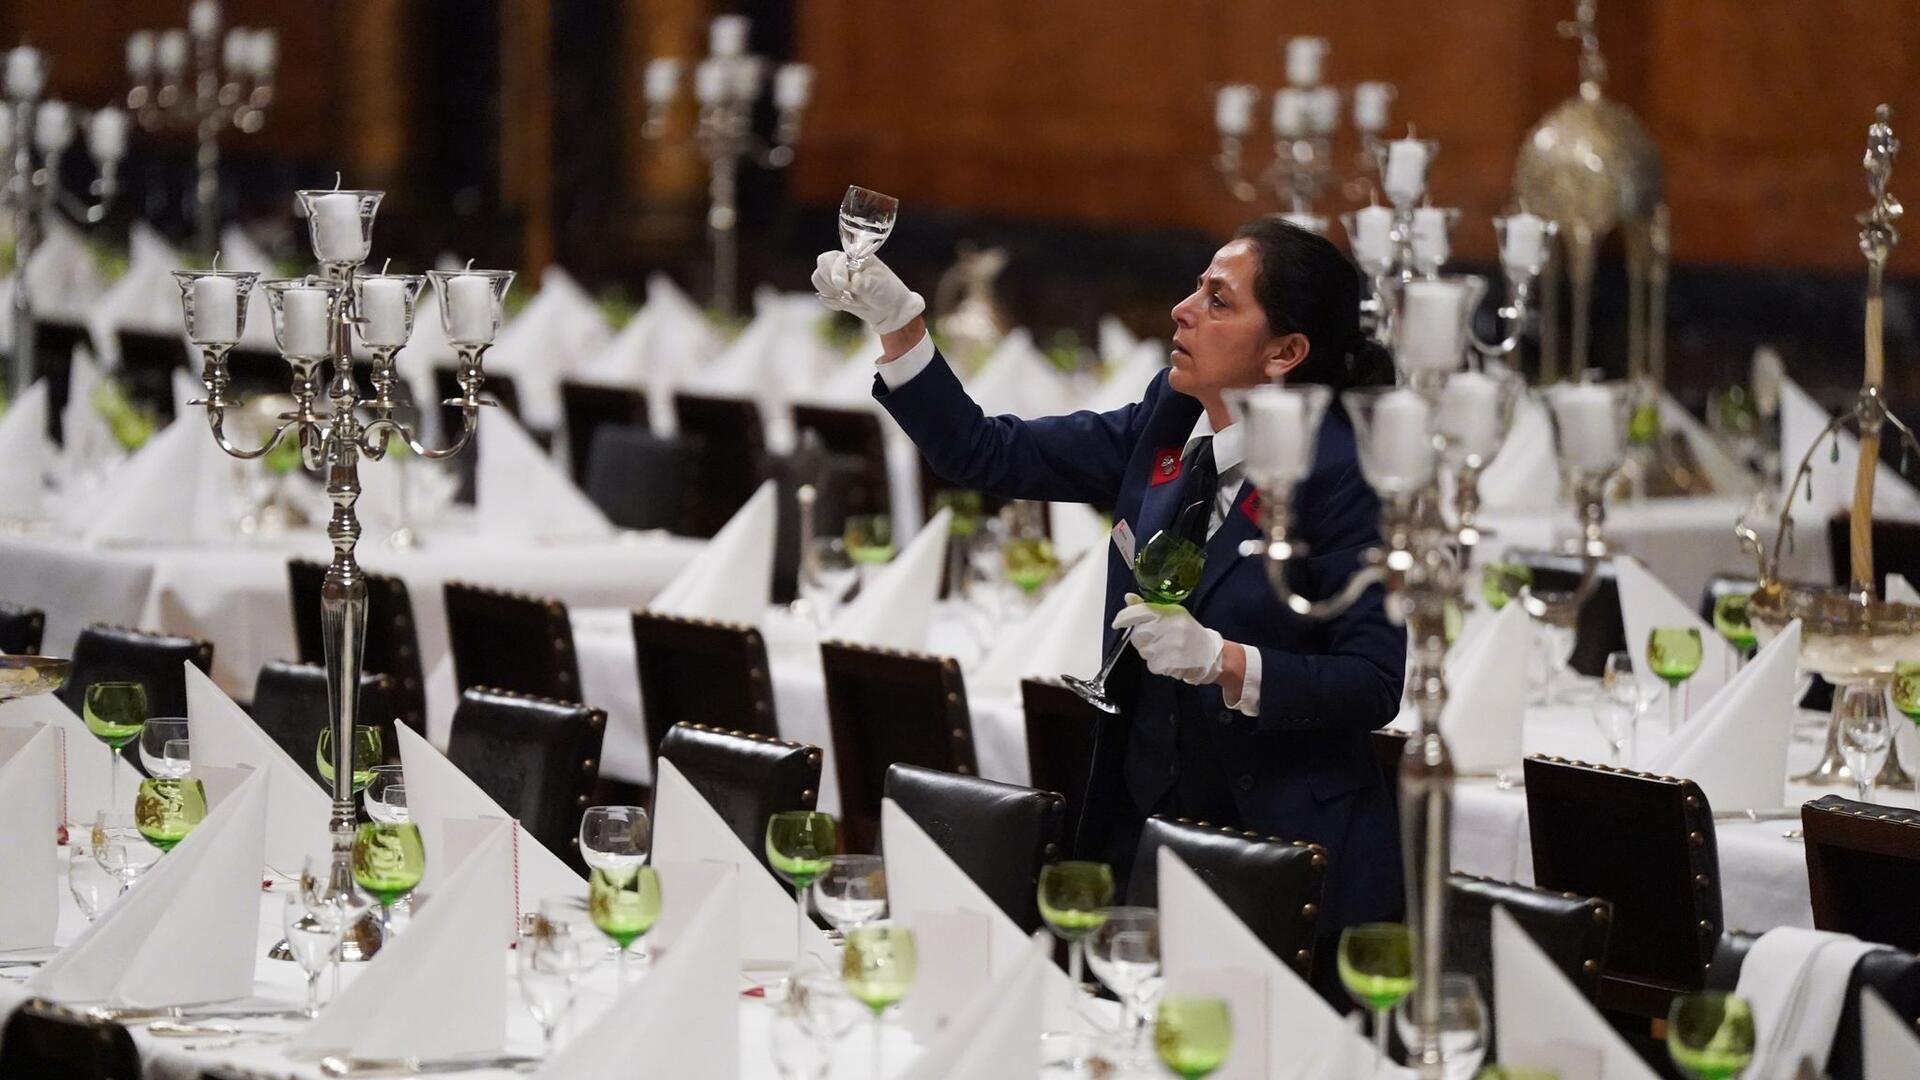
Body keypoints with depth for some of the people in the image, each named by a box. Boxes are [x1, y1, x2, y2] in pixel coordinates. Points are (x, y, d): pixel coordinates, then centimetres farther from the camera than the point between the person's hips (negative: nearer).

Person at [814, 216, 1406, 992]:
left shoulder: (1343, 473, -15)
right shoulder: (1168, 422, 5)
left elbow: (1374, 684, -18)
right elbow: (985, 455, 7)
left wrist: (1221, 662, -29)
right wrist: (896, 322, -4)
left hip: (1290, 850, -6)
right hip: (1147, 826, 6)